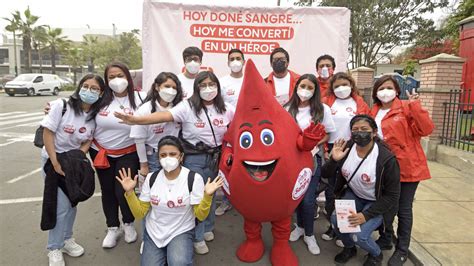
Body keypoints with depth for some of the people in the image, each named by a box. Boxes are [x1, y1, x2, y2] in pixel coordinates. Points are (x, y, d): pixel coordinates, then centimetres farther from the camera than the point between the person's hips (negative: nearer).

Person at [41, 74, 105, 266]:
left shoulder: (96, 114, -7)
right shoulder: (61, 106, -18)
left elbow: (88, 141, -1)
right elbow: (47, 133, -17)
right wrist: (55, 162, -19)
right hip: (53, 158, -4)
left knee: (72, 202, 12)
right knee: (61, 205, -4)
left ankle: (66, 239, 33)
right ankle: (55, 248, 15)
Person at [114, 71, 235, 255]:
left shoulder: (226, 109, -2)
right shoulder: (188, 106, -15)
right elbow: (164, 116, -28)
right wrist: (136, 120, -40)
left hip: (215, 157, 4)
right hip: (194, 158, -4)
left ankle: (207, 228, 45)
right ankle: (197, 237, 28)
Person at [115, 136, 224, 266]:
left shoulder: (194, 178, -14)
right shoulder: (151, 178, -4)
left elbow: (200, 216, -11)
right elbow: (139, 213, -1)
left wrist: (207, 196, -28)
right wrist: (129, 192, -14)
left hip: (181, 232, -3)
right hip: (153, 233, 4)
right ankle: (164, 255, 17)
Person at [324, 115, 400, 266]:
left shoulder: (386, 159, -25)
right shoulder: (346, 148, -14)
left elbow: (392, 196, -17)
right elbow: (325, 174, -8)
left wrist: (366, 215, -25)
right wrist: (334, 160, -30)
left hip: (377, 202, -4)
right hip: (353, 195, 4)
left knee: (358, 235, -21)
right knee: (335, 219, -20)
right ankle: (349, 248, 15)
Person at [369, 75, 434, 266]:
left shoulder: (406, 108, -7)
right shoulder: (374, 113, 8)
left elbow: (426, 129, -18)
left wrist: (415, 105, -27)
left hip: (407, 166, -5)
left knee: (403, 209, 5)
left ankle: (402, 250, 21)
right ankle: (385, 239, 35)